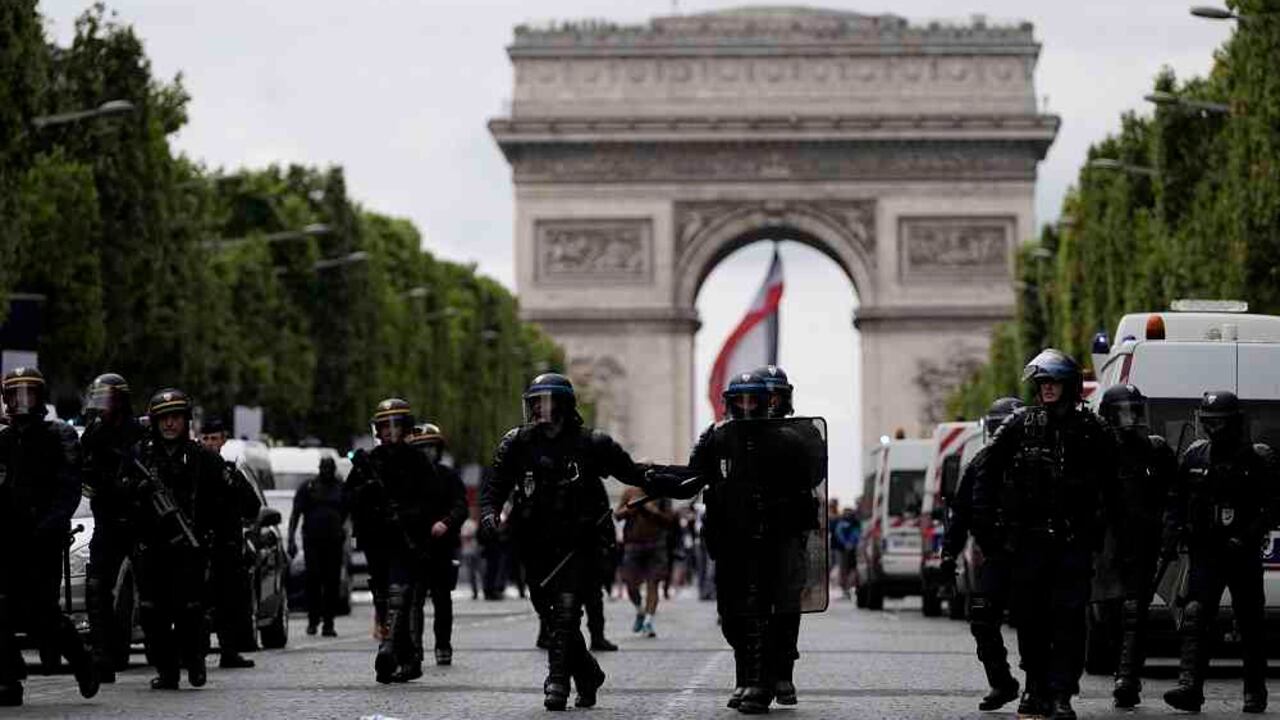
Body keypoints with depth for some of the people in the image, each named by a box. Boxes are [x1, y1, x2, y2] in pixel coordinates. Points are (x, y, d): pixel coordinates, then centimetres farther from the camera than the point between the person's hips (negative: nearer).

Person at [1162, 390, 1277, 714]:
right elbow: (1176, 500, 14)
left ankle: (1255, 692, 19)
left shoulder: (1258, 458, -2)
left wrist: (1248, 537, -17)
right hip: (1205, 551, 2)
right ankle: (1190, 687, -23)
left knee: (1251, 625, 7)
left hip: (1243, 554, -2)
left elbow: (1271, 508, -4)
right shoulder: (1195, 455, 8)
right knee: (1196, 617, -14)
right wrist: (1172, 535, 1)